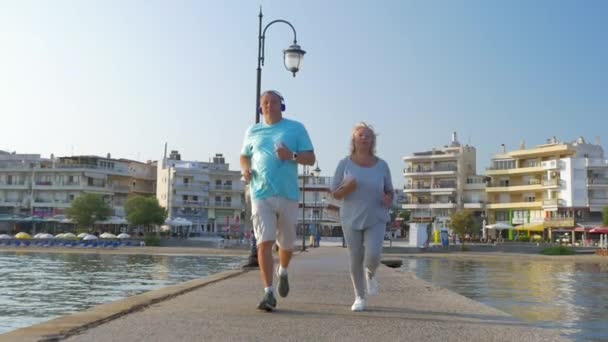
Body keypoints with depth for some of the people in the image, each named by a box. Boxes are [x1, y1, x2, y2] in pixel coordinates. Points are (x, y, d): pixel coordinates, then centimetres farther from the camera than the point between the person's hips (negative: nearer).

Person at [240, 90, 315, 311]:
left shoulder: (296, 128, 7)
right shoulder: (252, 131, 14)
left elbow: (311, 158, 4)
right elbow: (244, 156, 24)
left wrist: (292, 156, -16)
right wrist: (245, 168, 1)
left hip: (287, 195, 0)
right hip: (261, 194, 0)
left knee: (286, 243, 12)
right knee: (264, 243, -12)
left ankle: (282, 272, 43)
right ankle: (269, 293, -9)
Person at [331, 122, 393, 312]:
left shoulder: (382, 165, -1)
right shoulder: (345, 164, -5)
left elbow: (389, 191, 9)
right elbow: (335, 194, -3)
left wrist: (389, 199, -14)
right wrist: (347, 188, -24)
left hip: (375, 220, 0)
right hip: (352, 220, 0)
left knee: (373, 256, -16)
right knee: (356, 260, 3)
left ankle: (370, 273, 19)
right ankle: (360, 297, 23)